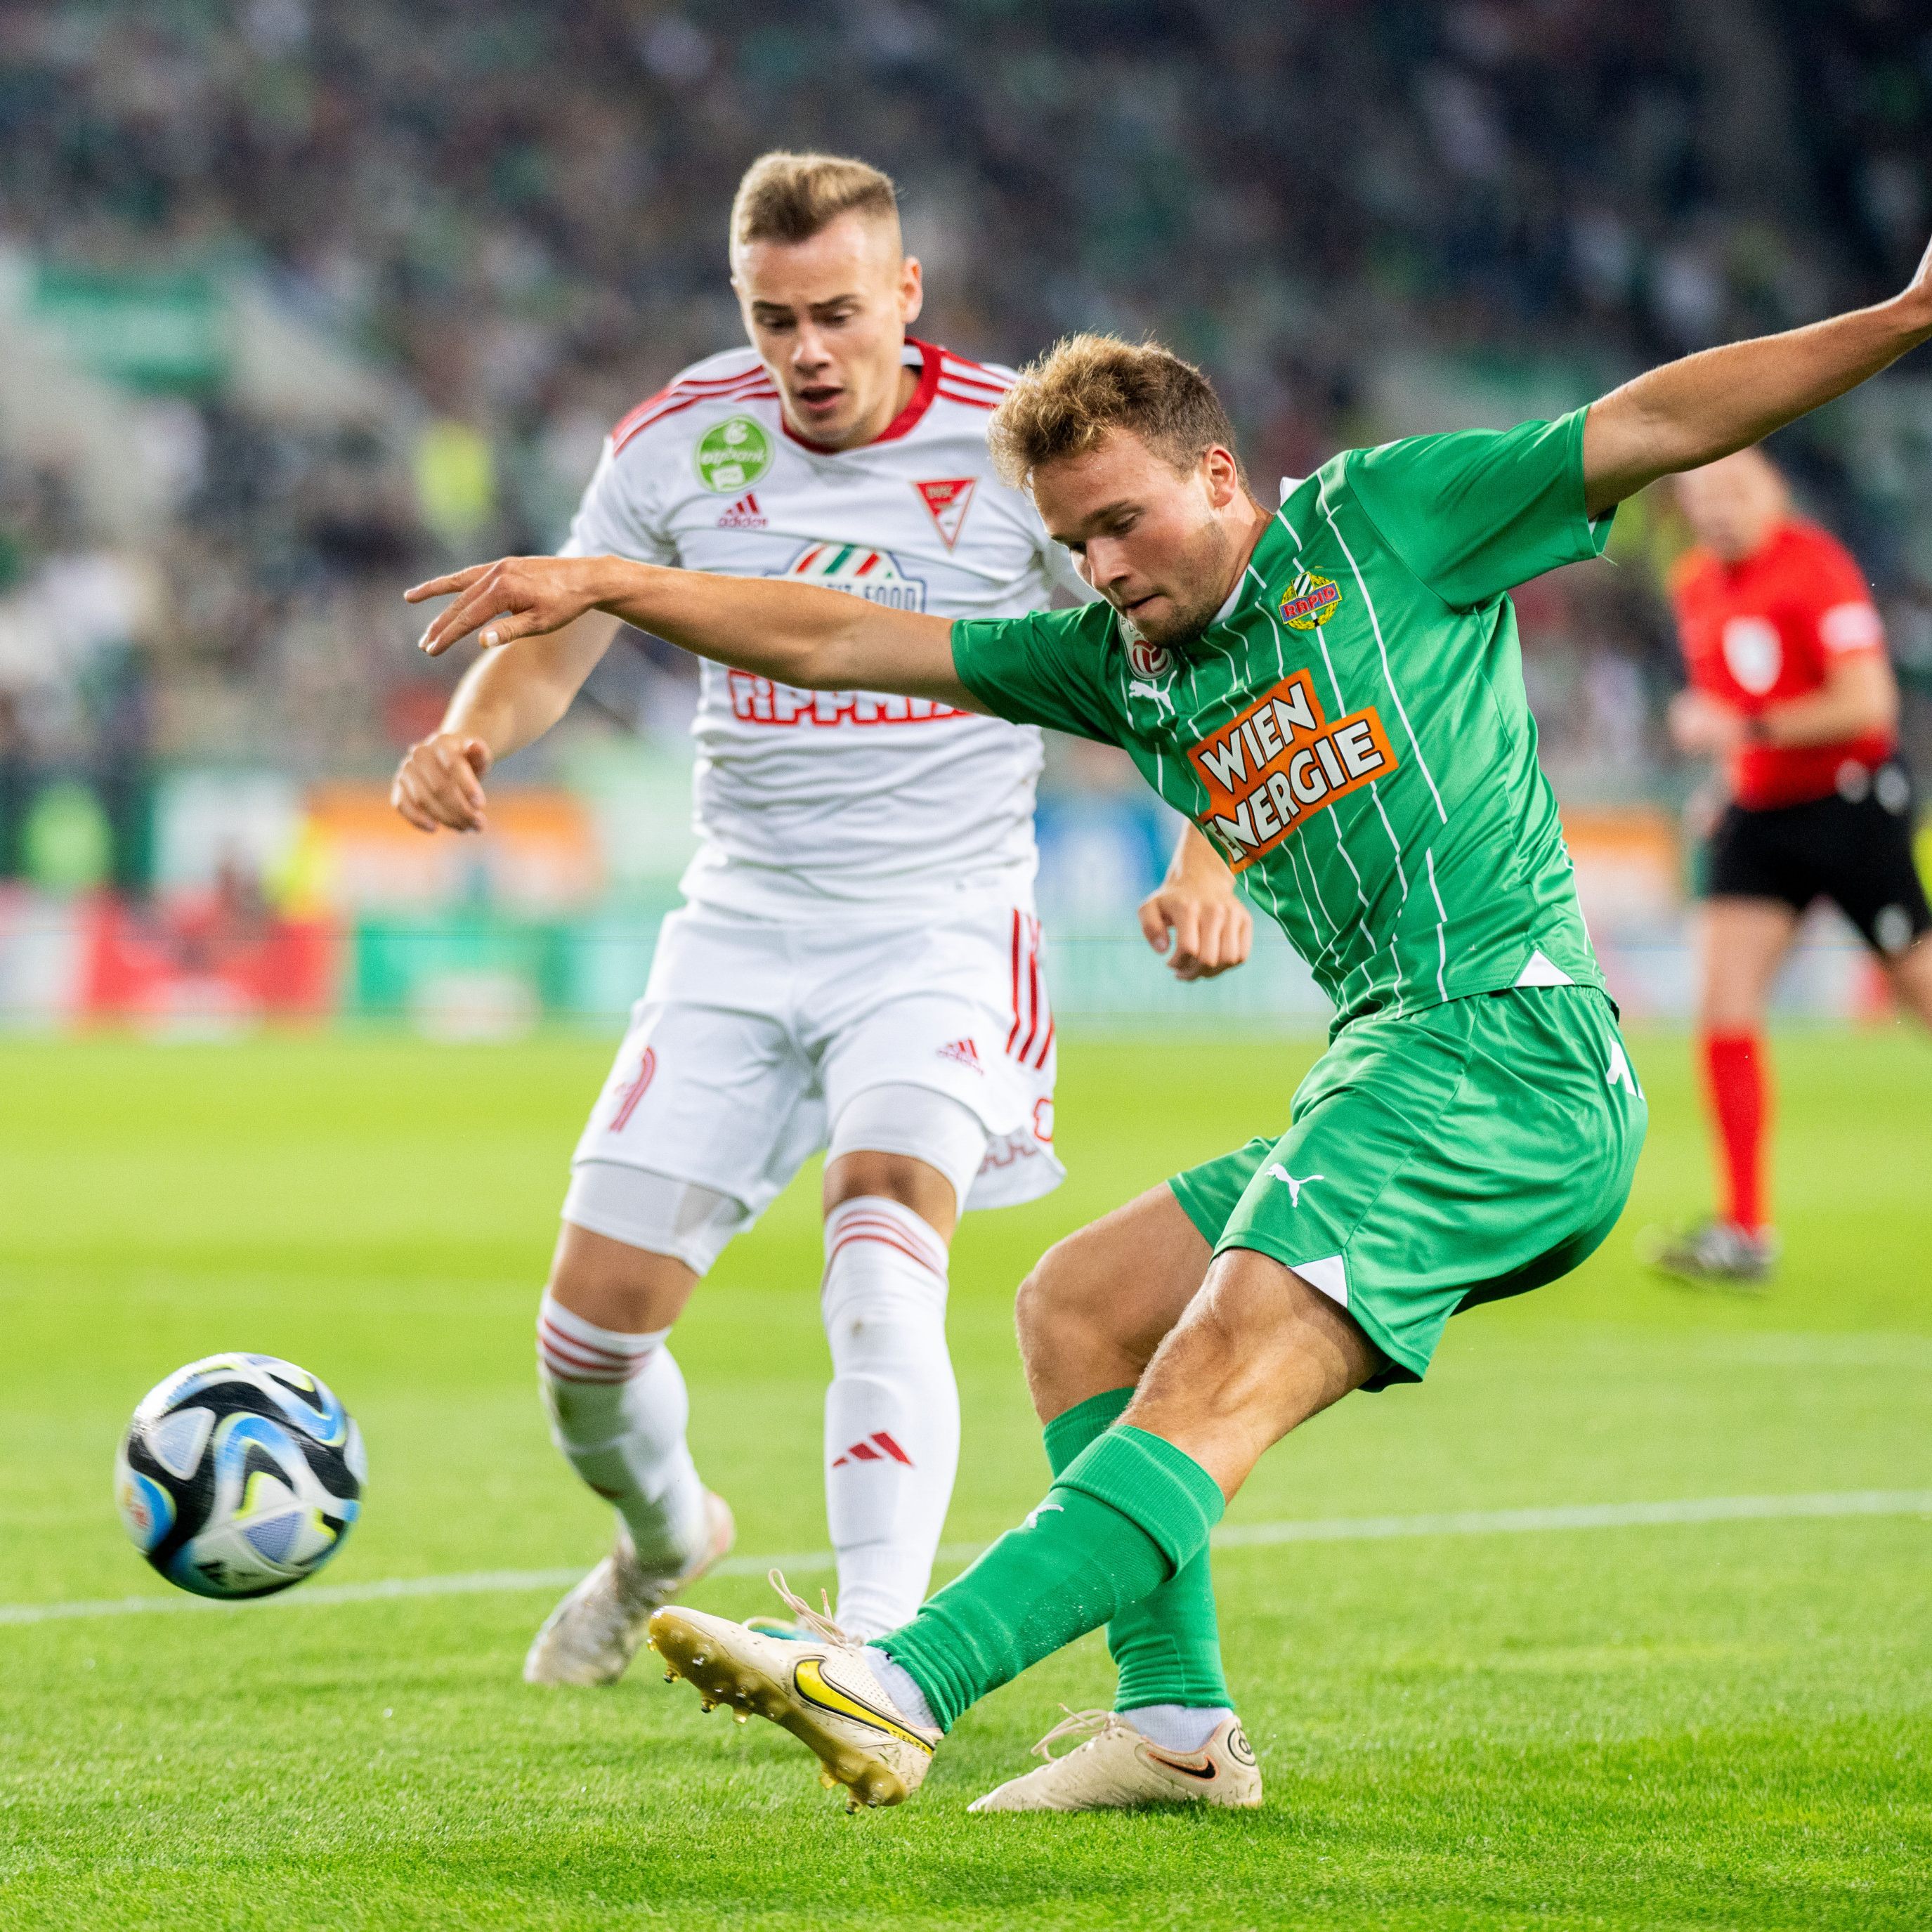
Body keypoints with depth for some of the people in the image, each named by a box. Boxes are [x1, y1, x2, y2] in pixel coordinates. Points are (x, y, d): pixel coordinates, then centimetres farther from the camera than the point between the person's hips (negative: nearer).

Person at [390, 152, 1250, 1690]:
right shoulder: (683, 442, -2)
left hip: (942, 930, -3)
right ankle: (667, 1539, 35)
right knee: (595, 1324, 2)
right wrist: (469, 738, -13)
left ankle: (879, 1646, -32)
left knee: (886, 1248, -29)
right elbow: (555, 641, 9)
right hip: (739, 928, 4)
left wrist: (1205, 865, -20)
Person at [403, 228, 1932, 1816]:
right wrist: (598, 585, 14)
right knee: (1076, 1307, 14)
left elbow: (1653, 423, 4)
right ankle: (1180, 1722, 6)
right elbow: (838, 641, 20)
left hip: (1501, 1043, -9)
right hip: (1397, 1077, 9)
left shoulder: (1380, 524, 5)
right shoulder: (1125, 664, 21)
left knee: (1218, 1376, -20)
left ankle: (902, 1686, -35)